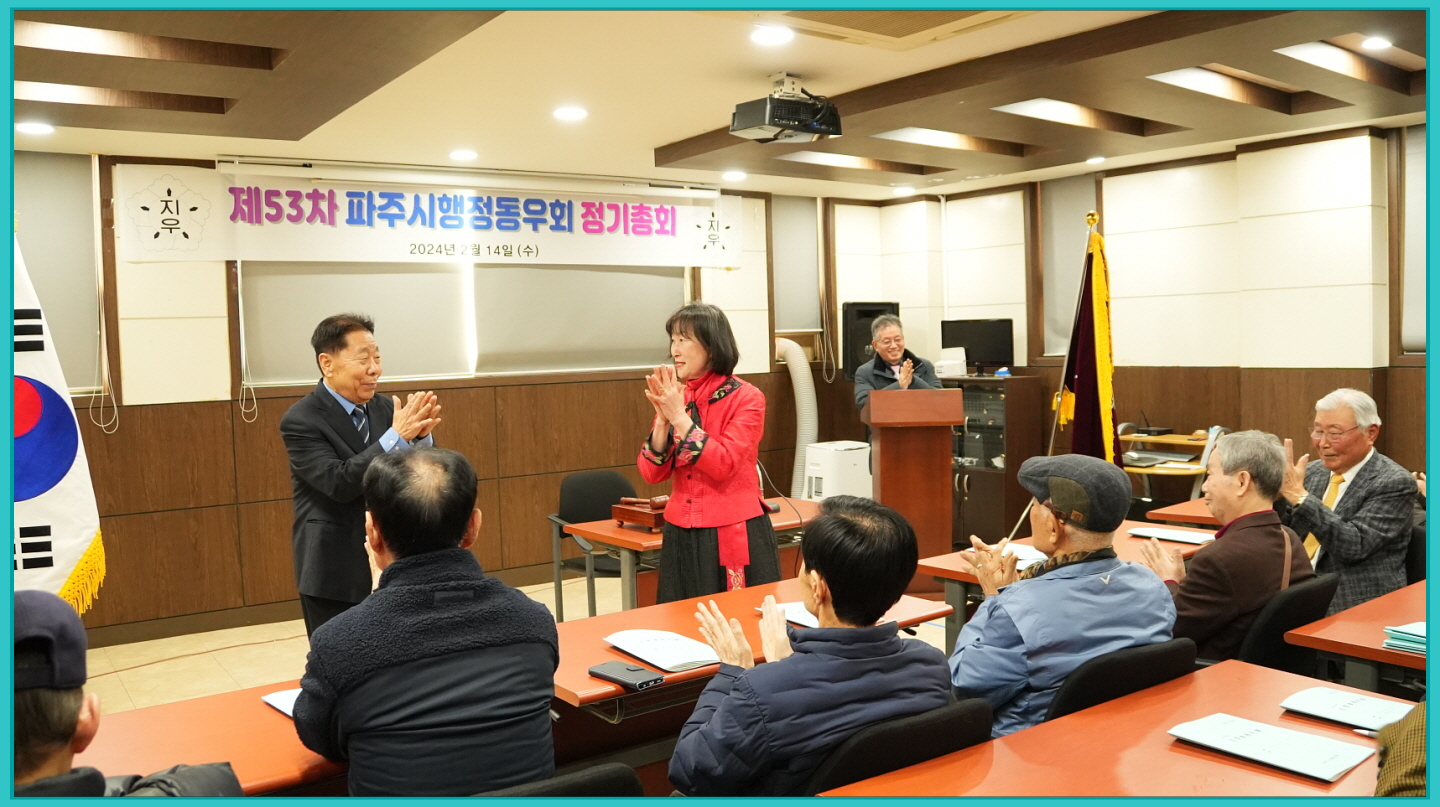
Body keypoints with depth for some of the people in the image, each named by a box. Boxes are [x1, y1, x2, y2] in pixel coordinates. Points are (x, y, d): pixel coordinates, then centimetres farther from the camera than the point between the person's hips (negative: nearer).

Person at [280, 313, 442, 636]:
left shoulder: (384, 408, 5)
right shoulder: (301, 420, -13)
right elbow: (339, 483, -24)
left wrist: (421, 436, -18)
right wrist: (397, 436, -28)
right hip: (335, 573, -5)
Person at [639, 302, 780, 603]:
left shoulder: (746, 397, -8)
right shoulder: (675, 398, 6)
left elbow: (723, 465, -20)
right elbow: (652, 474, 0)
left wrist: (679, 416, -20)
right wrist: (663, 419, -13)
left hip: (735, 537, -5)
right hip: (681, 537, 5)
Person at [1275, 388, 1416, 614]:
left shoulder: (1393, 483, -9)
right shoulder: (1313, 471, 9)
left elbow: (1355, 547, -21)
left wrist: (1300, 496, -24)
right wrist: (1277, 492, -9)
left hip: (1355, 609, -6)